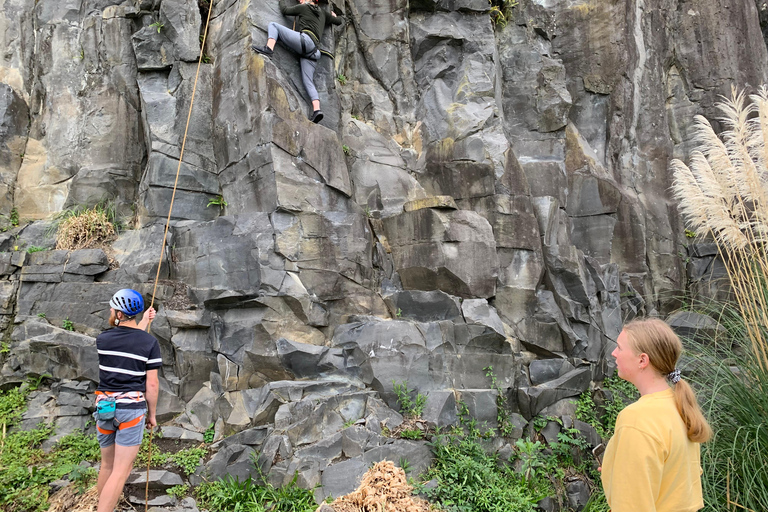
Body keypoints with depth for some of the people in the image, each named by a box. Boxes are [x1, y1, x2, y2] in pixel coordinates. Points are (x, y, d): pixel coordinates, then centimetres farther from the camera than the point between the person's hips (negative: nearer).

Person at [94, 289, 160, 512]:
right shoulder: (150, 342, -10)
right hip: (132, 409, -4)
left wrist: (144, 321, 29)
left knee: (107, 464, 20)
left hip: (105, 407, 4)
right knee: (121, 471, 0)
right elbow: (152, 383, -9)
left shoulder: (102, 339, -4)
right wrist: (152, 413, 4)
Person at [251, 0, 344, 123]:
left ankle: (269, 48, -26)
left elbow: (284, 10, 24)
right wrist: (334, 16, 63)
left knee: (273, 25, 3)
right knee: (308, 82, 0)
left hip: (305, 40, -6)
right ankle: (316, 110, -19)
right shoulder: (323, 12, 30)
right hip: (313, 52, 6)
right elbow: (338, 21, 43)